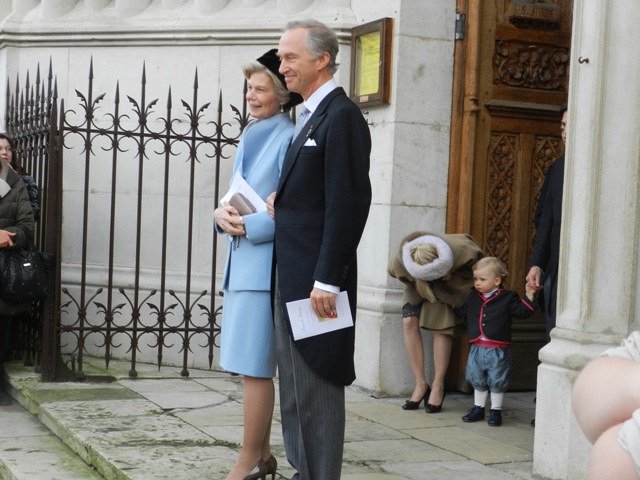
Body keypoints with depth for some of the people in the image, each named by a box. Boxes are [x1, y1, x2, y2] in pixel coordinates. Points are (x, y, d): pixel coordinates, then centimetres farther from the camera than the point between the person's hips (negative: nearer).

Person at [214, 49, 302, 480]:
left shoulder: (289, 139, -8)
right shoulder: (252, 137, 17)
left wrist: (249, 225, -17)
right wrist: (224, 213, -1)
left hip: (266, 262, -9)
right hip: (243, 259, 9)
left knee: (254, 365, -6)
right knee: (251, 364, 12)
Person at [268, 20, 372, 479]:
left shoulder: (342, 116, -14)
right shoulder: (310, 115, 16)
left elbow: (347, 204, -20)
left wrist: (326, 280, -22)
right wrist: (279, 202, 5)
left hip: (316, 276, -10)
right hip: (292, 275, 10)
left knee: (317, 386, -2)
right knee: (294, 384, 17)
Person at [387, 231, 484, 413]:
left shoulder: (460, 249, -43)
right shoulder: (398, 263, -40)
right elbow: (415, 297, -22)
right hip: (417, 284, 1)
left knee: (442, 327, -13)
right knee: (410, 322, -16)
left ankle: (438, 386, -3)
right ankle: (421, 385, -8)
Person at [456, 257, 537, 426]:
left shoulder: (508, 298, -6)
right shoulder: (472, 297, 8)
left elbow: (522, 311, -9)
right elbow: (462, 310, 23)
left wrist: (529, 295, -18)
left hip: (497, 351, -4)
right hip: (477, 348, 5)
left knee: (497, 382, 5)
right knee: (478, 381, 16)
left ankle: (496, 411, 19)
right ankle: (478, 408, 30)